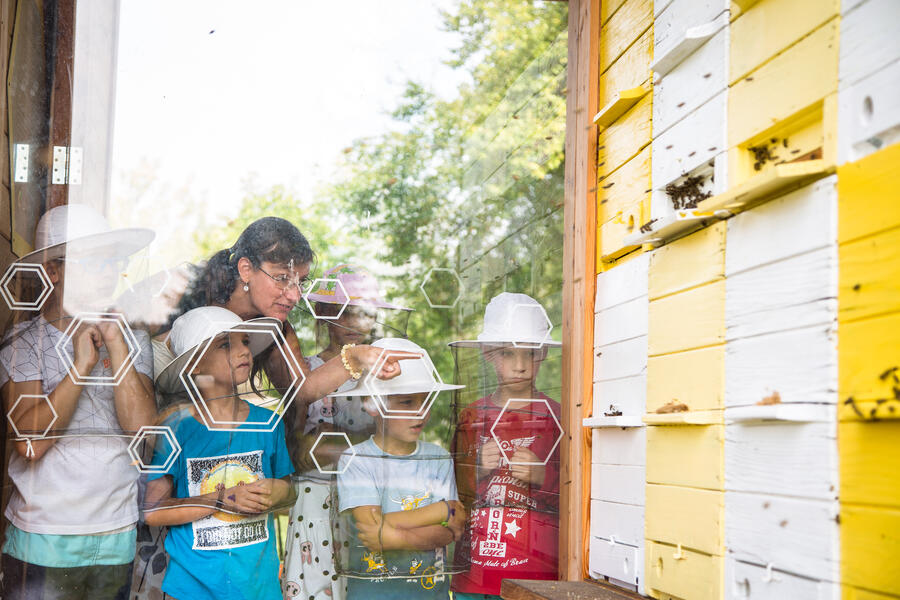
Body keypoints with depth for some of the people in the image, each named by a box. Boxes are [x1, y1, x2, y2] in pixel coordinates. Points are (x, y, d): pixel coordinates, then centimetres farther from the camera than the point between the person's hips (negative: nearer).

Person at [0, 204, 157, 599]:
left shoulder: (133, 340, 5)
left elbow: (142, 430, -9)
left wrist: (116, 345, -11)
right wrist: (81, 366, -18)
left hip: (117, 538, 3)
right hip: (41, 539, -2)